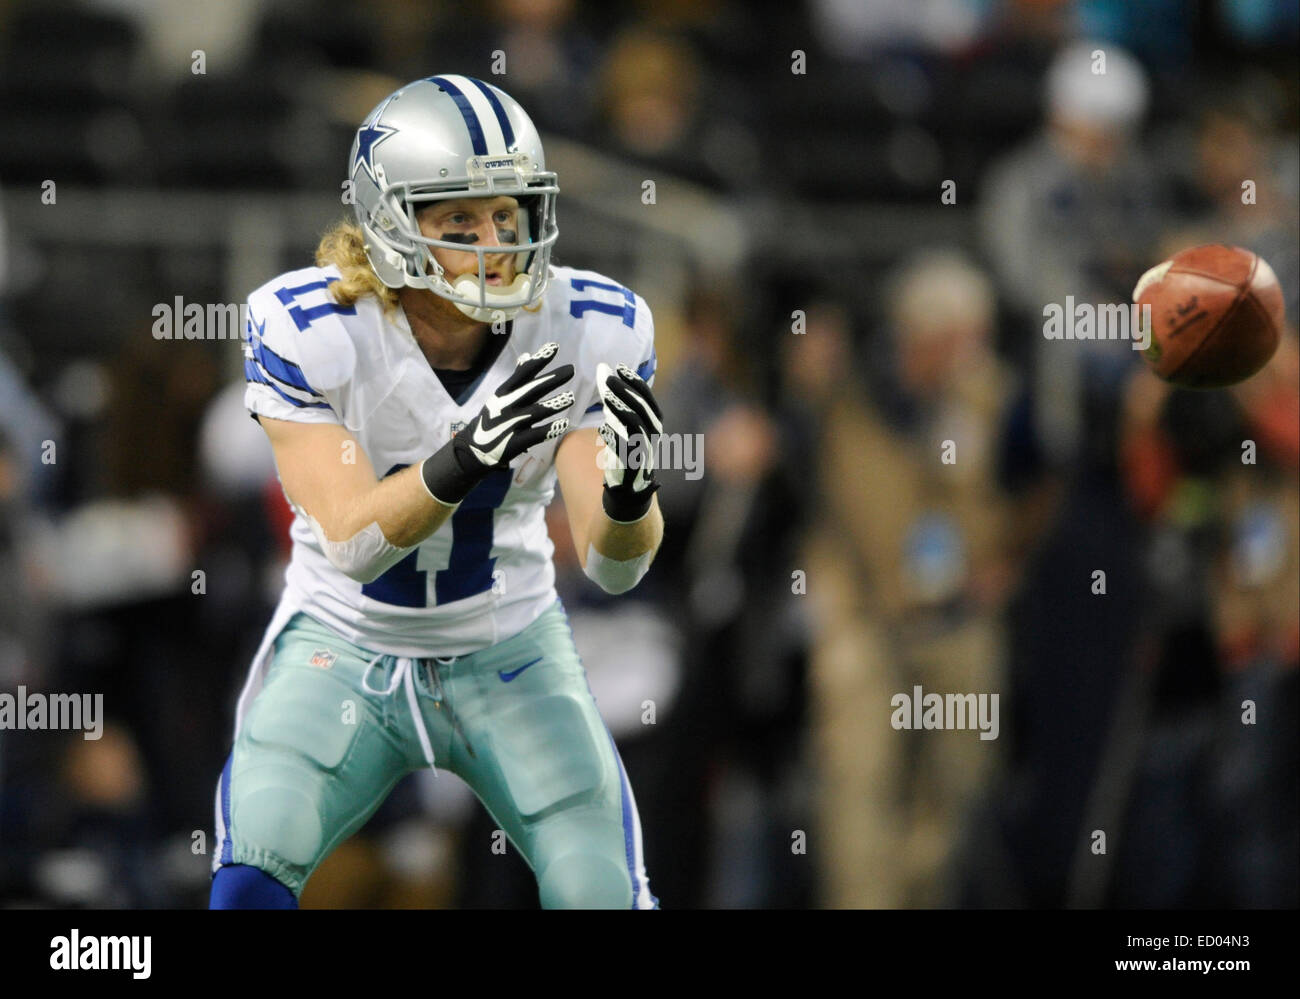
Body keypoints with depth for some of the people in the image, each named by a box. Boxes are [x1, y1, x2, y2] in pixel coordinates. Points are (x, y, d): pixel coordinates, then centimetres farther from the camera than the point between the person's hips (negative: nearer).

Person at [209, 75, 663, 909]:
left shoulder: (590, 331, -15)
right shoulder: (307, 330, -21)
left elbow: (613, 565, -18)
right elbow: (352, 541, -28)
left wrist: (628, 489, -42)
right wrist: (465, 458, -46)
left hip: (512, 653, 2)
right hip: (346, 649, -2)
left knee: (605, 895, -10)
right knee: (250, 883, -20)